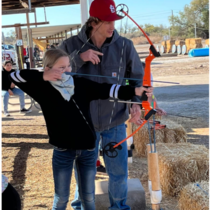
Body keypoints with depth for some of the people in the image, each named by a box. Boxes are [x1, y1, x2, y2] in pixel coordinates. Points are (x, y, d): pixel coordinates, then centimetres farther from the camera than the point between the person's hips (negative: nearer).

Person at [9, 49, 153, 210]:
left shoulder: (82, 84, -3)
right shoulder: (43, 88, -7)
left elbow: (106, 90, -12)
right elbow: (14, 76, -10)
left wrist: (134, 91, -24)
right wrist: (42, 76, -22)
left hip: (87, 149, 2)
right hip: (63, 150, -1)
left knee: (88, 196, 15)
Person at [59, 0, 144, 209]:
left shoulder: (124, 46, -9)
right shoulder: (71, 46, -11)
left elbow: (137, 77, 3)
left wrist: (136, 100, -14)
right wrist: (78, 58, -28)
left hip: (115, 121, 1)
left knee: (119, 171, 12)